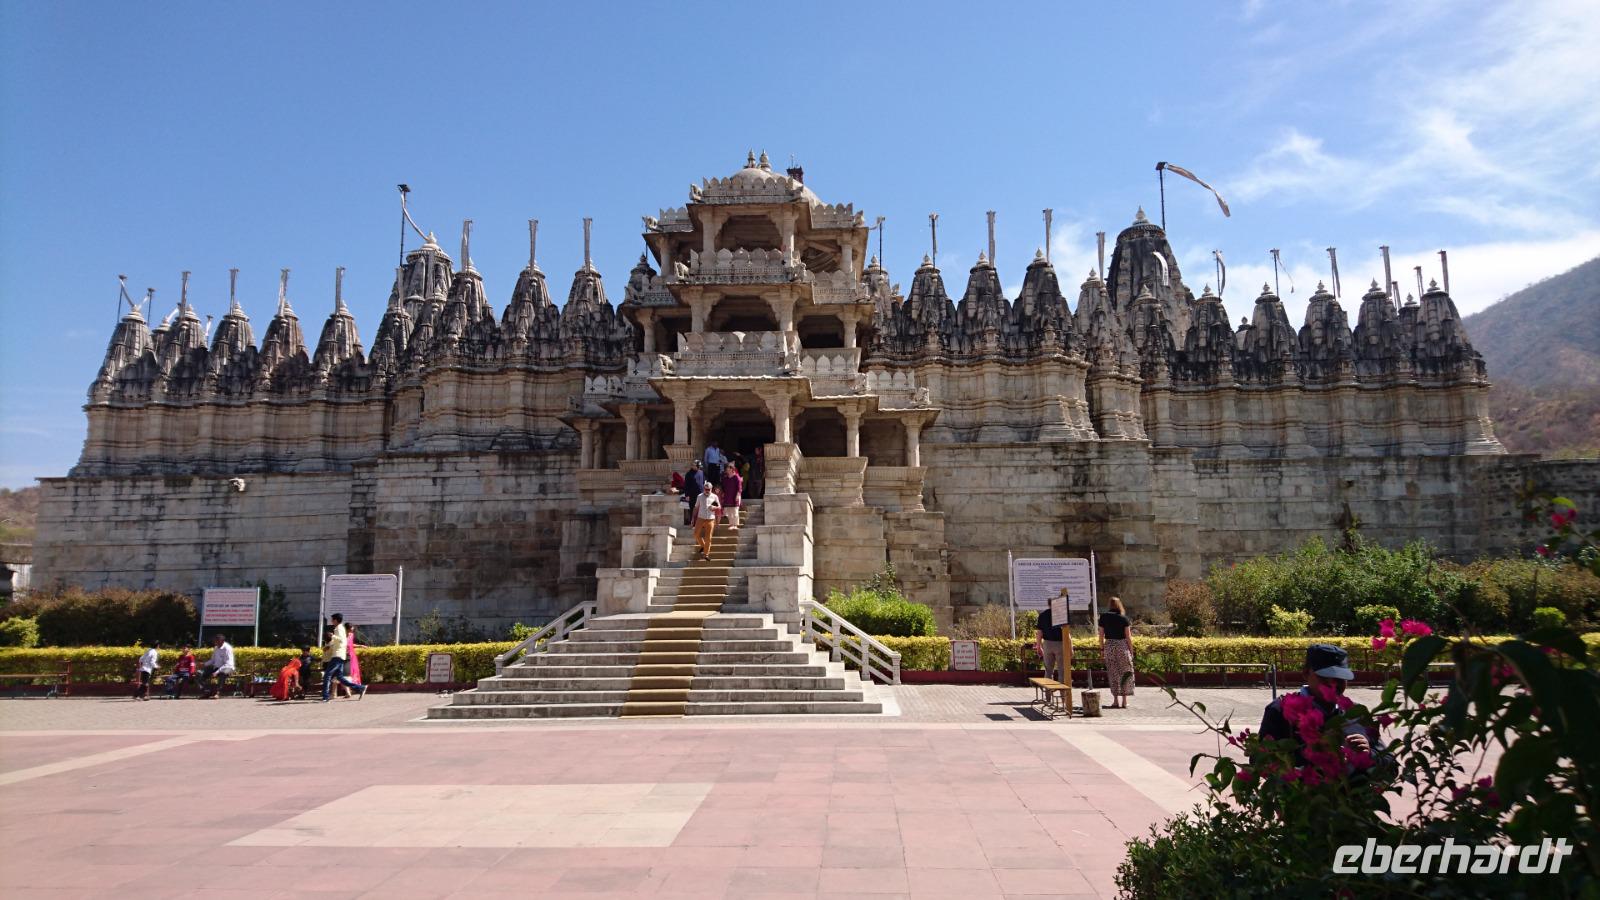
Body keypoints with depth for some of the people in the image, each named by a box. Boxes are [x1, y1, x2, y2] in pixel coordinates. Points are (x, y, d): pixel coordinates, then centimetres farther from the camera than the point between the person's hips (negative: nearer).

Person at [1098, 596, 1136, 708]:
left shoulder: (1104, 617, 2)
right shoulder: (1124, 618, -3)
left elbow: (1101, 635, 3)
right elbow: (1128, 636, -3)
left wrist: (1101, 649, 10)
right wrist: (1131, 650, 4)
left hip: (1109, 646, 2)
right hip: (1122, 645, -2)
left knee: (1113, 674, 8)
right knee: (1125, 673, 8)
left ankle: (1116, 701, 8)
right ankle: (1125, 701, 7)